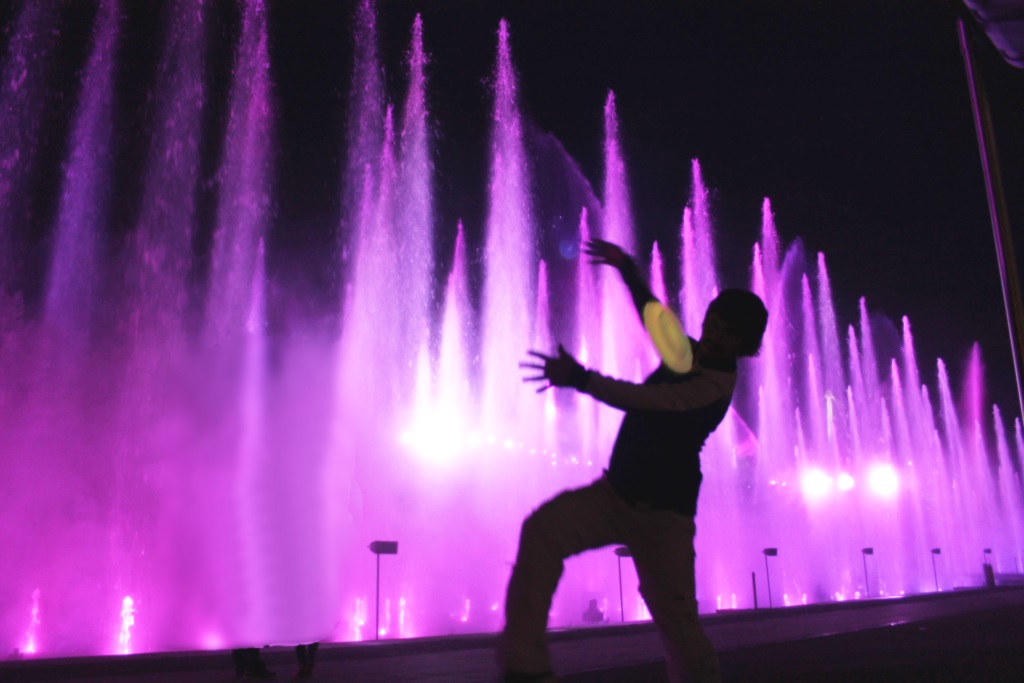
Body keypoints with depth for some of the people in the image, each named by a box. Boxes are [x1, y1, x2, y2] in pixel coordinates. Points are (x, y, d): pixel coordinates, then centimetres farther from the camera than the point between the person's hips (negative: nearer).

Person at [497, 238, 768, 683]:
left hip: (662, 512, -6)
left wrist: (579, 379, -33)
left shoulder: (716, 382, -13)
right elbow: (655, 316, 29)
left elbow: (646, 399, -26)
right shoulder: (693, 357, 11)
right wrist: (627, 269, 28)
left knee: (678, 623, -10)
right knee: (542, 530, -20)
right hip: (616, 492, 6)